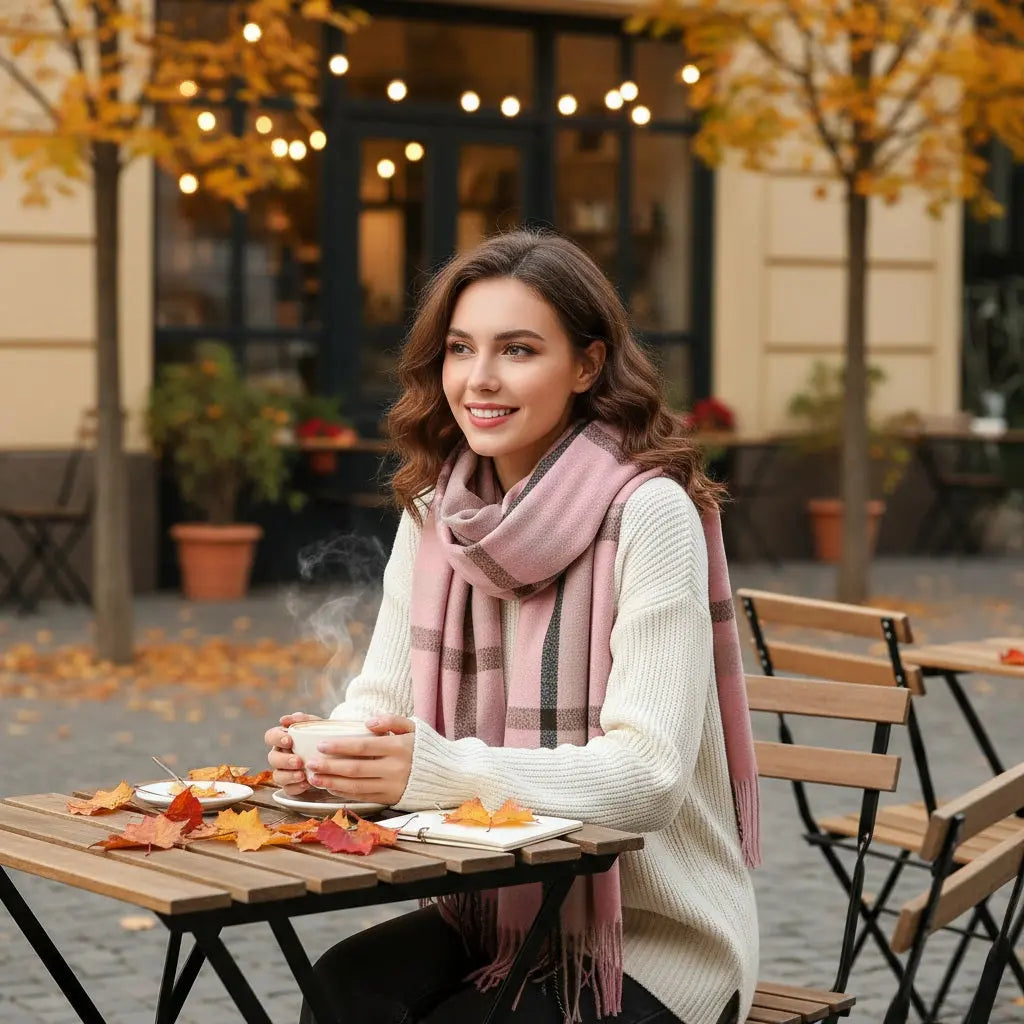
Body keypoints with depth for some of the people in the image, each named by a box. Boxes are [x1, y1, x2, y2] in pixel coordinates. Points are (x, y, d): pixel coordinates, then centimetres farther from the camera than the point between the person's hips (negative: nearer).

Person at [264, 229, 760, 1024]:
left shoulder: (648, 512, -16)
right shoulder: (433, 511, 4)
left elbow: (648, 775, -22)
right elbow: (385, 697, 4)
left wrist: (443, 773, -35)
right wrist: (323, 751, -20)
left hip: (651, 935, -4)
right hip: (494, 913, 4)